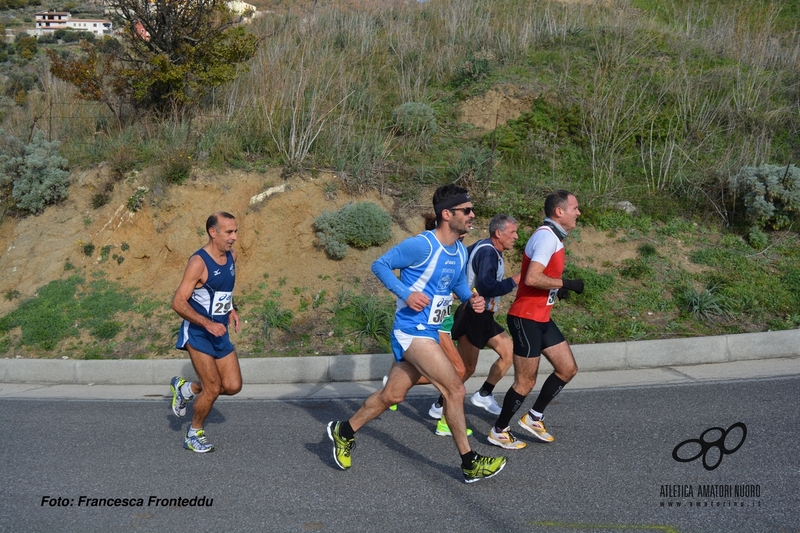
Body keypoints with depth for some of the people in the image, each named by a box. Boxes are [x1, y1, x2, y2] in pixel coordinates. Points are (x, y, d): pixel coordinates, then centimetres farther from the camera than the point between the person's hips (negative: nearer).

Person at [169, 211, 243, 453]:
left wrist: (232, 308, 8)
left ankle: (185, 388, 29)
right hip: (198, 333, -7)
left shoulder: (231, 256, 4)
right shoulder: (198, 262, -19)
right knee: (213, 388, -5)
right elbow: (178, 302, -21)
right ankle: (194, 435, 20)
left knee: (233, 386, 5)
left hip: (221, 332, 7)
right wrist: (208, 324, -29)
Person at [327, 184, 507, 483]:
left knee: (392, 395, 16)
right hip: (413, 331, -9)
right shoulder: (422, 245, -17)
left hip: (429, 332, 9)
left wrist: (471, 299, 2)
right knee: (455, 389, -10)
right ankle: (470, 464, 5)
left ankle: (344, 432, 35)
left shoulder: (461, 252, 8)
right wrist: (406, 294, -22)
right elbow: (380, 265, -11)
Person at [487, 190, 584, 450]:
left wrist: (559, 287, 8)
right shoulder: (547, 236, -18)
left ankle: (534, 418, 25)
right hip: (526, 318, -10)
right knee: (526, 381, 0)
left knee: (568, 368, 12)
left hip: (541, 317, 10)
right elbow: (531, 278, -29)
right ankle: (499, 432, 17)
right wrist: (566, 284, -19)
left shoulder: (552, 237, 13)